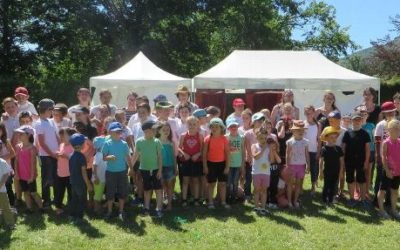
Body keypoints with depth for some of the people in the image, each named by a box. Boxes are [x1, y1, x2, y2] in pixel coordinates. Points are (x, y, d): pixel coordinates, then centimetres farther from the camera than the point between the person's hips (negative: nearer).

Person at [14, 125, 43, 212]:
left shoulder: (32, 148, -15)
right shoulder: (18, 147, 3)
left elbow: (33, 163, -15)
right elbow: (16, 161, 6)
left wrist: (32, 176, -15)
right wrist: (16, 173, 1)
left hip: (30, 175, -6)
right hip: (21, 175, 6)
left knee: (33, 192, 2)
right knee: (25, 192, 13)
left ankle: (41, 208, 17)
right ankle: (29, 208, 25)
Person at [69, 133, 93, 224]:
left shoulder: (71, 155, 4)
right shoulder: (81, 156, -19)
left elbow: (71, 170, 12)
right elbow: (83, 172, -19)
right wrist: (88, 184, -14)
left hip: (73, 182, 7)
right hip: (81, 183, -7)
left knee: (74, 199, 17)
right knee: (82, 201, 4)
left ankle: (73, 216, 24)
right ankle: (79, 218, 7)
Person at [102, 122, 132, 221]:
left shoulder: (124, 144, -1)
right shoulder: (107, 144, -6)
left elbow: (128, 157, 5)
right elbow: (104, 157, -6)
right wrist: (109, 157, -28)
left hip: (122, 171, 2)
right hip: (110, 172, -2)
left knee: (122, 192, 7)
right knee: (110, 192, 7)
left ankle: (121, 211, 19)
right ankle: (109, 211, 21)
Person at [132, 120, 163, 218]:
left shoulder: (157, 141, -6)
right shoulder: (139, 141, -4)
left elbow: (160, 156, -3)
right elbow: (136, 155, 4)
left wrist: (160, 170, -6)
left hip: (155, 169, -1)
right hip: (144, 169, 1)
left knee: (158, 189, -2)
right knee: (147, 190, 13)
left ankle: (159, 209, 4)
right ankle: (146, 208, 24)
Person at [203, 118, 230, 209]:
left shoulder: (224, 139, -2)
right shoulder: (207, 139, -5)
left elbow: (227, 154, 0)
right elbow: (204, 154, -2)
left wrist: (227, 166, -4)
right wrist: (205, 166, -6)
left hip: (222, 163, 1)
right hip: (211, 163, -1)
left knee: (223, 183, 7)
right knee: (211, 184, 6)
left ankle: (223, 202, 18)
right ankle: (210, 202, 15)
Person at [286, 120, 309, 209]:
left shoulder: (305, 142, 2)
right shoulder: (290, 142, -7)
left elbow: (307, 154, 5)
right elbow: (287, 155, -6)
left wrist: (308, 165, 0)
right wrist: (287, 166, -10)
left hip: (301, 165, 3)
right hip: (292, 165, -3)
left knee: (298, 183, 10)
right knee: (290, 183, 5)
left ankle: (295, 200, 20)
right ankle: (289, 201, 12)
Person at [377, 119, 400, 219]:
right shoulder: (386, 142, -11)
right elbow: (383, 157, -11)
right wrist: (387, 170, -15)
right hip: (389, 171, -6)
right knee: (382, 190, 4)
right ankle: (381, 210, 15)